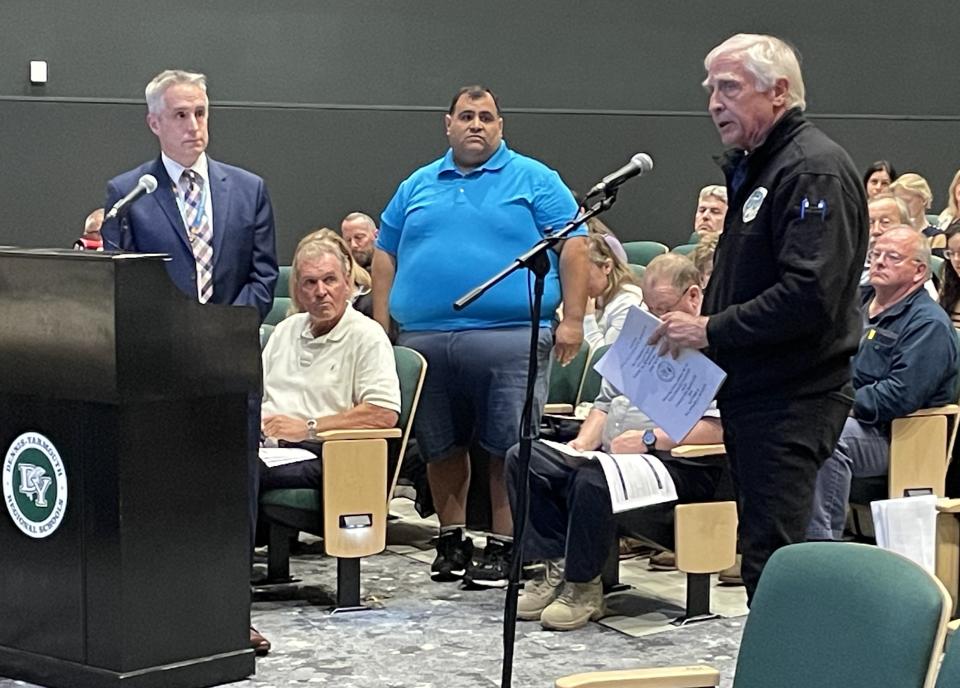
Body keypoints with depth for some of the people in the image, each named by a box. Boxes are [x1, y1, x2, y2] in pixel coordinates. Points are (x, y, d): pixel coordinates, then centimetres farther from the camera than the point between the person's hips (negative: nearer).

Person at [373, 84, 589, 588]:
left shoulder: (534, 181, 5)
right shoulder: (417, 186, 17)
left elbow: (573, 245, -1)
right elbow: (385, 256, 18)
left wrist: (572, 320, -9)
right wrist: (379, 330, 10)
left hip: (510, 336, -4)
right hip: (424, 339, 4)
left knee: (508, 445, -4)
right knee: (440, 446, 10)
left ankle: (502, 545, 4)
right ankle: (450, 540, 22)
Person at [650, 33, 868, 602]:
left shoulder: (815, 170, -15)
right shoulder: (755, 166, 18)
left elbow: (810, 294, -26)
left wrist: (712, 330, -19)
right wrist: (697, 331, 10)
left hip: (792, 400, -10)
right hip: (753, 393, 10)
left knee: (772, 559, -10)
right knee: (763, 551, 15)